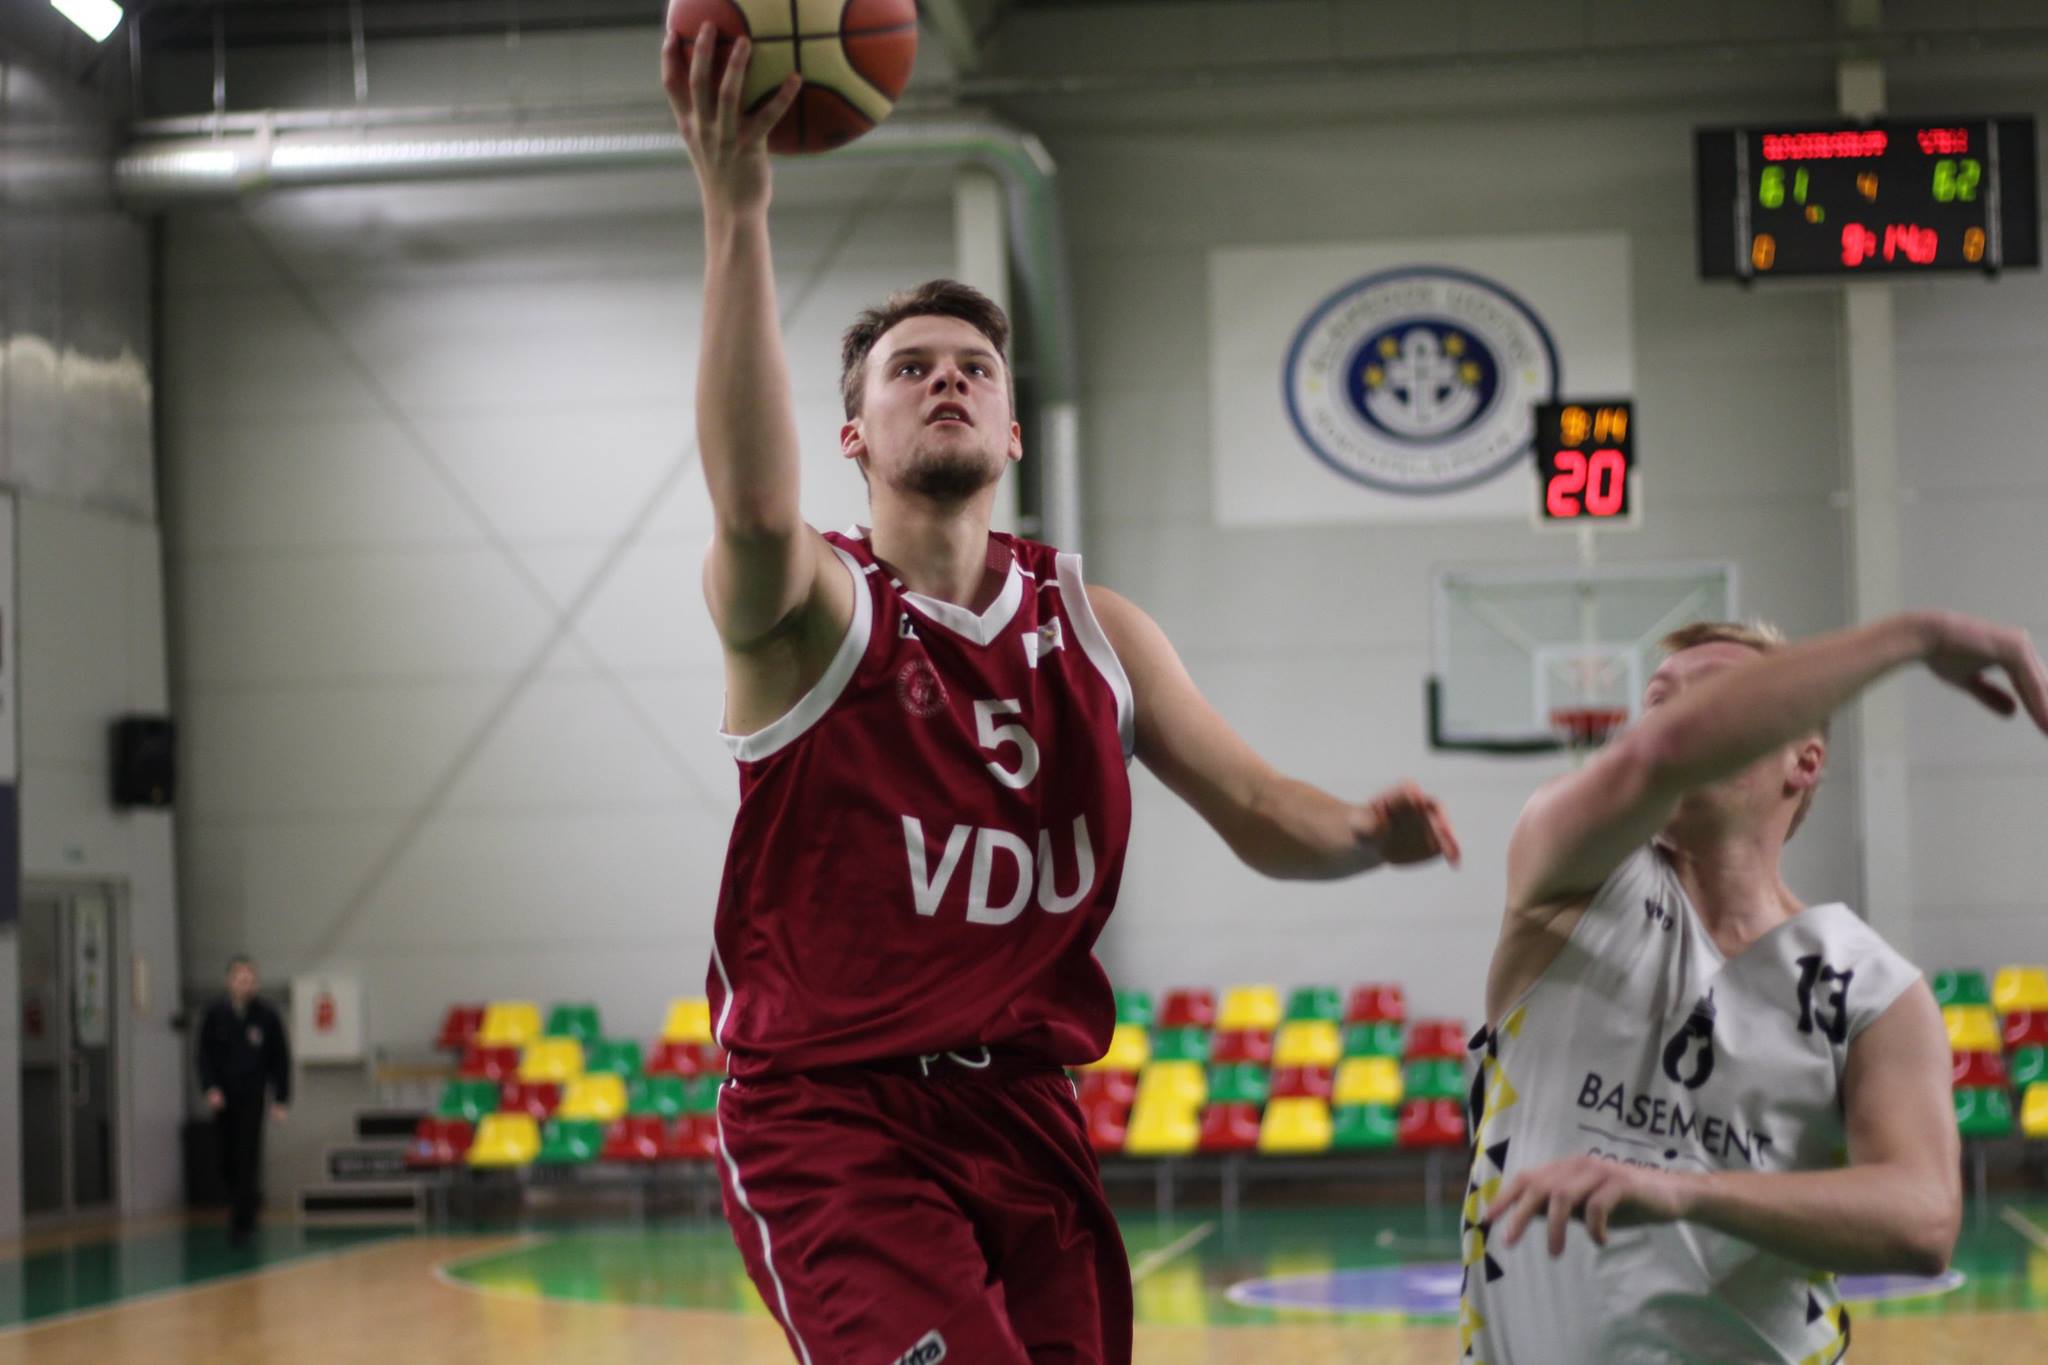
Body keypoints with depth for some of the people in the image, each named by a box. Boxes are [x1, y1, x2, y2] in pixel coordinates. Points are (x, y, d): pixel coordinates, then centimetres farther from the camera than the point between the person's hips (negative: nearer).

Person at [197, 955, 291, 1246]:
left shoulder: (267, 1017, -2)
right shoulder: (215, 1014, 1)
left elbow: (280, 1059, 2)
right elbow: (205, 1055, 5)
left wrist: (280, 1101, -1)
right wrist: (210, 1088, -9)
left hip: (253, 1098, -2)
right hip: (223, 1099, 2)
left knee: (247, 1160, -7)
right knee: (227, 1160, 5)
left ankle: (242, 1223, -2)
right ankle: (250, 1201, 30)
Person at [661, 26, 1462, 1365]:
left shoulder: (1092, 627, 10)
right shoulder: (811, 608, -7)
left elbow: (1255, 810, 5)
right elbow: (755, 505, -31)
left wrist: (1361, 833, -20)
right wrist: (737, 210, -40)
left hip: (1026, 1114, 6)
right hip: (830, 1117, -6)